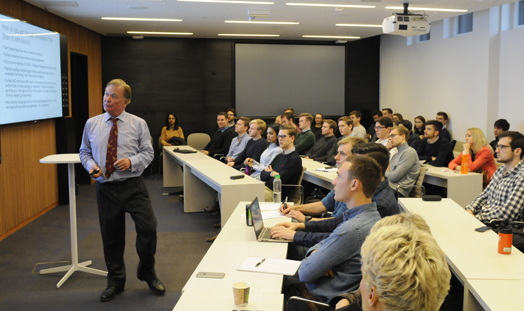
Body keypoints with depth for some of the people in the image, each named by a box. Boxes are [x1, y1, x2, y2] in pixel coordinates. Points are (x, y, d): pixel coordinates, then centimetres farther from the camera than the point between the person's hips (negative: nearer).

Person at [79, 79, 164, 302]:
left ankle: (147, 273, 18)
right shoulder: (92, 124, 6)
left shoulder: (138, 124, 1)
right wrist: (91, 165, -7)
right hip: (105, 188, 2)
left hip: (133, 186, -2)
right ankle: (116, 282, 29)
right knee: (111, 237, 10)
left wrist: (131, 161, -17)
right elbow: (84, 151, 14)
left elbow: (148, 152, 2)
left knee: (148, 229, -10)